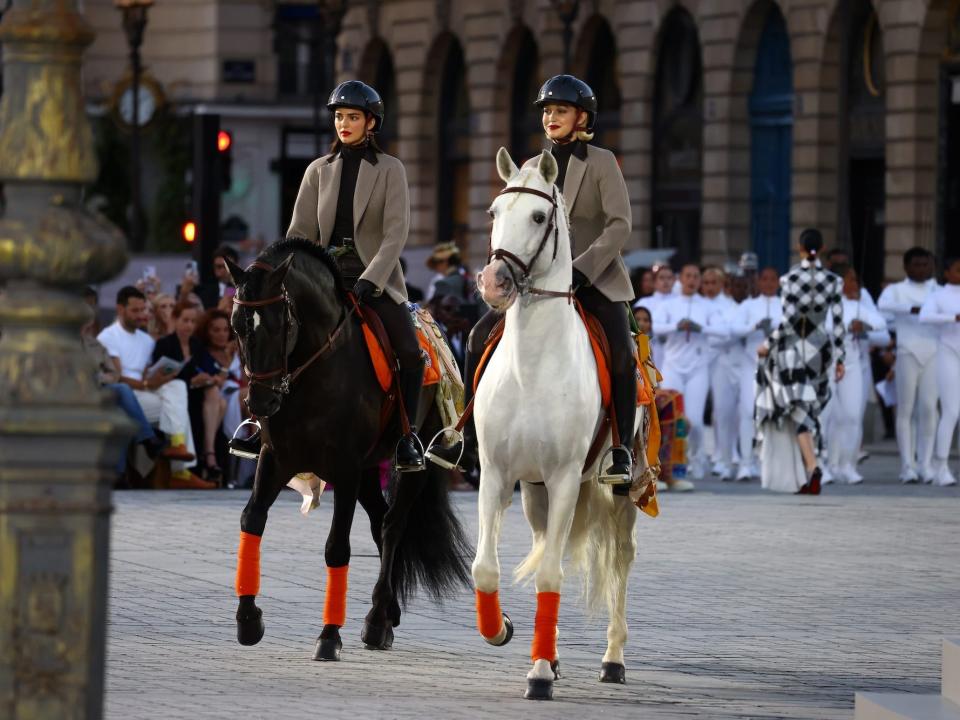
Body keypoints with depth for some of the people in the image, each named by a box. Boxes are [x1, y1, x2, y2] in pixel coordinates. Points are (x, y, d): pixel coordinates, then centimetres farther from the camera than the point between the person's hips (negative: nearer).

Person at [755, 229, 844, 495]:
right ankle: (802, 477, 19)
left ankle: (812, 466, -24)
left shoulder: (790, 278, -10)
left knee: (799, 411, -3)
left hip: (792, 347, -3)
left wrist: (768, 343, -2)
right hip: (820, 348, 3)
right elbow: (838, 321, 0)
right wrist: (839, 358, 6)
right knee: (809, 410, 14)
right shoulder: (832, 281, -1)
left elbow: (788, 319, -14)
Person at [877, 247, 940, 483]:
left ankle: (926, 464, -2)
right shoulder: (896, 290, 7)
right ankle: (907, 465, -2)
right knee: (906, 409, -3)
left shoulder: (937, 291, 19)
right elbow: (883, 306, -15)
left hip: (933, 354, 2)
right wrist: (912, 309, -27)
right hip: (908, 354, -2)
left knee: (929, 408, -6)